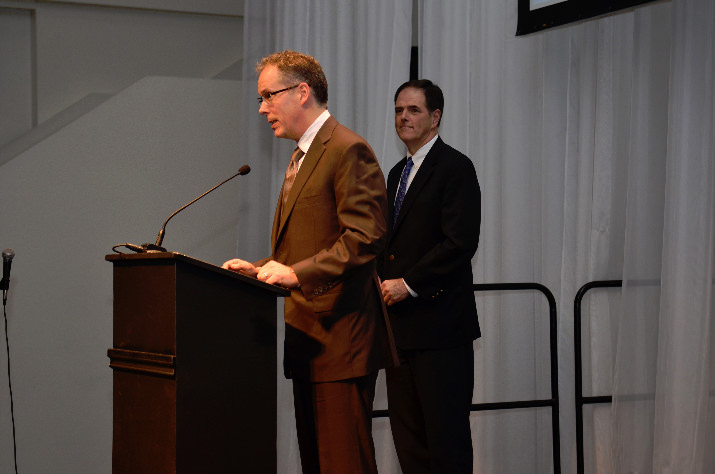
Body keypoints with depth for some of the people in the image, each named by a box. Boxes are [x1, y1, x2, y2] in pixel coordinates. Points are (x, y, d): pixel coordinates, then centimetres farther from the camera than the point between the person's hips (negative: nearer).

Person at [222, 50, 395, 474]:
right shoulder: (302, 157, 22)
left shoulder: (349, 151, -10)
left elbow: (365, 238, -20)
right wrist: (261, 268, 10)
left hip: (339, 338, -10)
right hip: (309, 341, 10)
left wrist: (295, 273, -24)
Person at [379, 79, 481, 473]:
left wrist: (408, 285, -15)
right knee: (407, 433, 10)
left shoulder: (455, 168, -7)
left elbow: (461, 243, -16)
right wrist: (383, 283, 5)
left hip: (438, 321, -8)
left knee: (446, 434, -5)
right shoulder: (397, 173, 19)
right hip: (400, 323, 8)